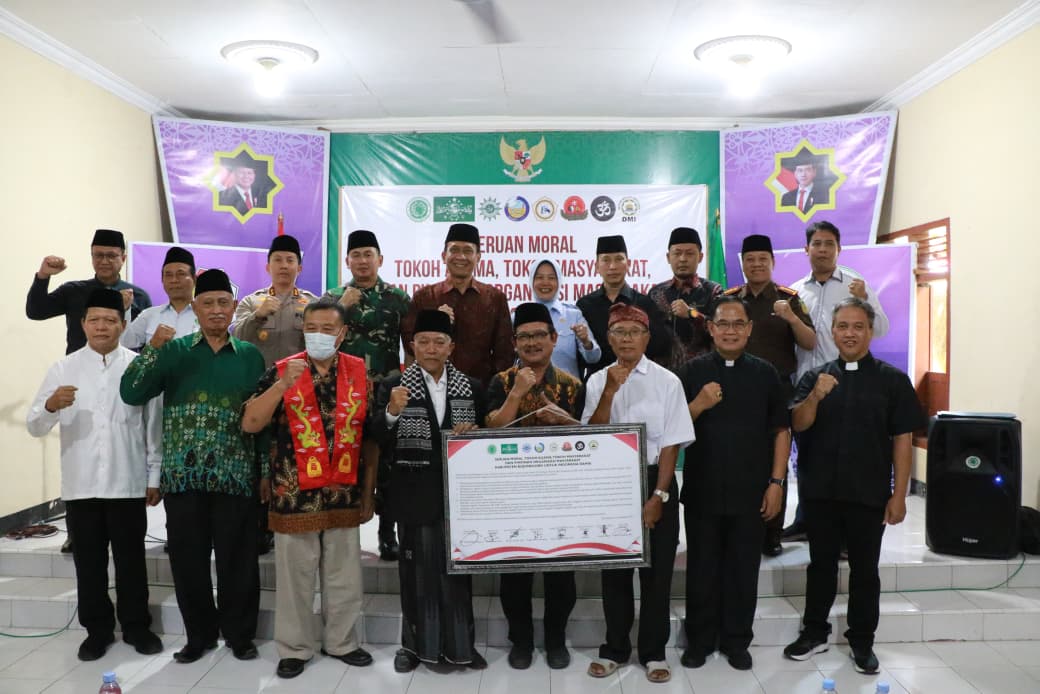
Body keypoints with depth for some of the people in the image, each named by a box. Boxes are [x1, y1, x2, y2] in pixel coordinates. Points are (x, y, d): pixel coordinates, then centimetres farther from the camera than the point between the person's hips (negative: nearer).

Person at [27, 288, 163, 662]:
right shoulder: (63, 369, 3)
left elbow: (153, 426, 2)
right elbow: (34, 427, 1)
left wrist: (155, 477, 2)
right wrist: (51, 405, -21)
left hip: (128, 484, -1)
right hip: (80, 485, 2)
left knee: (131, 559, 9)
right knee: (88, 560, 12)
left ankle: (136, 626, 25)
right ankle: (97, 629, 28)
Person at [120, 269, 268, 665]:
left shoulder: (250, 356, 5)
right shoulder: (174, 351, 5)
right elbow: (131, 394, -5)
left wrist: (267, 471, 2)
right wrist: (152, 348, -17)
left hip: (235, 477, -1)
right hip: (182, 476, 1)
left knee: (237, 560, 5)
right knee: (188, 560, 9)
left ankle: (239, 634, 24)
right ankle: (199, 634, 28)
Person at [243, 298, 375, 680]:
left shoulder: (361, 372, 0)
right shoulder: (281, 370, -4)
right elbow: (250, 424, -12)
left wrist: (368, 492, 6)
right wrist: (282, 385, -25)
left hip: (345, 493, 2)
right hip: (295, 494, -2)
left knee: (344, 575, 14)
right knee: (295, 576, 10)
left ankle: (342, 641, 31)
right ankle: (294, 648, 27)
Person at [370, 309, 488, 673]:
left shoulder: (472, 388, 6)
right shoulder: (393, 386, -1)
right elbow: (379, 438, -11)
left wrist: (473, 434, -11)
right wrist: (393, 411, -30)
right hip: (415, 496, -2)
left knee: (458, 569, 11)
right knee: (417, 571, 8)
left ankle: (460, 644, 25)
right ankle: (416, 644, 24)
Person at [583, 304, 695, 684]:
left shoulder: (666, 381, -5)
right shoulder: (597, 381, 2)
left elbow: (671, 444, -6)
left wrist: (659, 495, -11)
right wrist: (609, 391, -18)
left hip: (654, 481, -2)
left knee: (656, 569, 7)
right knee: (614, 567, 12)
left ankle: (653, 651, 25)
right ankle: (615, 648, 29)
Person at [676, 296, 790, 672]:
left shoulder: (765, 373, 3)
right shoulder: (692, 371, 0)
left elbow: (781, 431, 4)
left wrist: (776, 482, -2)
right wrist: (699, 404, -18)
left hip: (751, 492, 1)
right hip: (702, 491, 0)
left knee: (744, 570, 10)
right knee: (702, 570, 10)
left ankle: (737, 641, 26)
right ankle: (699, 640, 25)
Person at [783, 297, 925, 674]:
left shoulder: (892, 379, -1)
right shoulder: (814, 376, 3)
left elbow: (902, 439, -2)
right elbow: (798, 424, -6)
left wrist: (899, 494, -5)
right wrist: (815, 397, -26)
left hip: (869, 493, -1)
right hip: (820, 491, 1)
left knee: (865, 568, 11)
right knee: (821, 563, 13)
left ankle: (862, 640, 25)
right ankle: (814, 632, 27)